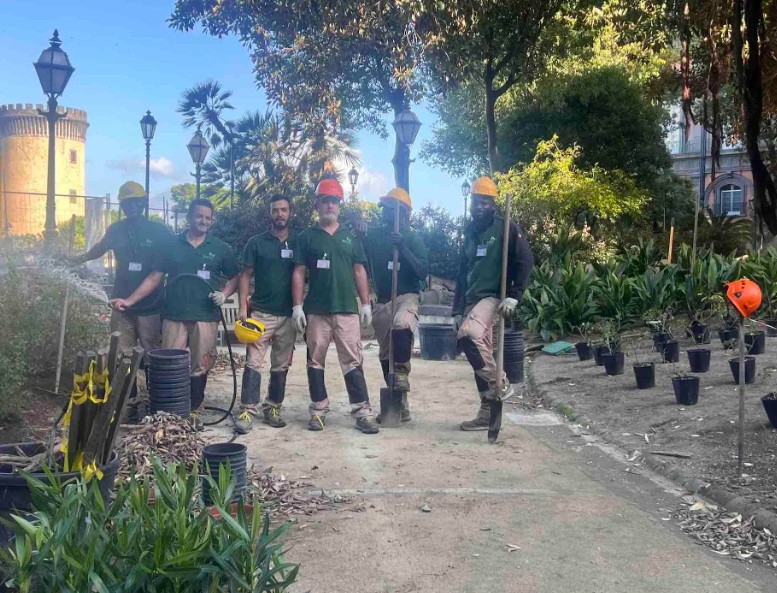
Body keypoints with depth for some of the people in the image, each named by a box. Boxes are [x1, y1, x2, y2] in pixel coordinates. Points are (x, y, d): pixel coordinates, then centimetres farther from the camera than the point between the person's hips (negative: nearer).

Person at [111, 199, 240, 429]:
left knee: (200, 367, 5)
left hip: (206, 317, 0)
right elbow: (154, 277, 5)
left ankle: (193, 411, 18)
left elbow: (234, 277, 12)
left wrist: (224, 294, -8)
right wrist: (129, 300, -4)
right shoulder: (172, 245, 6)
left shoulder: (220, 248, 7)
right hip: (174, 315, 0)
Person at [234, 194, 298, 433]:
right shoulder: (256, 242, 2)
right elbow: (245, 276, 3)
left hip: (289, 315, 2)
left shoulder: (298, 243, 6)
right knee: (253, 363, -8)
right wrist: (243, 307, -7)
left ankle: (273, 408, 18)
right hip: (261, 312, -2)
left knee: (281, 366, 9)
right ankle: (247, 410, -7)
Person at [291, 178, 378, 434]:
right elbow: (298, 273, 3)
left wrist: (366, 303, 4)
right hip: (316, 311, 0)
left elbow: (359, 272, 11)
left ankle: (362, 411, -3)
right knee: (315, 361, 5)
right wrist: (297, 306, -5)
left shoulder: (350, 238, 12)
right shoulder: (307, 237, 6)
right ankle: (318, 410, 13)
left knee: (353, 361, -2)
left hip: (347, 309, 1)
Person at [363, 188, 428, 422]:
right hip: (381, 301, 4)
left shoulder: (412, 239, -2)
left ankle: (402, 372, -18)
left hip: (406, 296, -4)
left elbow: (423, 271, -13)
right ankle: (399, 404, 17)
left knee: (401, 325, -37)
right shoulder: (372, 234, 6)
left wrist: (403, 247, -21)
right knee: (386, 354, 7)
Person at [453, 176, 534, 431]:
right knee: (481, 353, 7)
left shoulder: (504, 228, -4)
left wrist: (514, 296, -20)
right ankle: (487, 413, 13)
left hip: (493, 297, -7)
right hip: (472, 300, 7)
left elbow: (525, 261, -11)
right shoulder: (470, 233, 17)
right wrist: (457, 310, 17)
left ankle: (499, 384, -17)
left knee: (467, 334, -30)